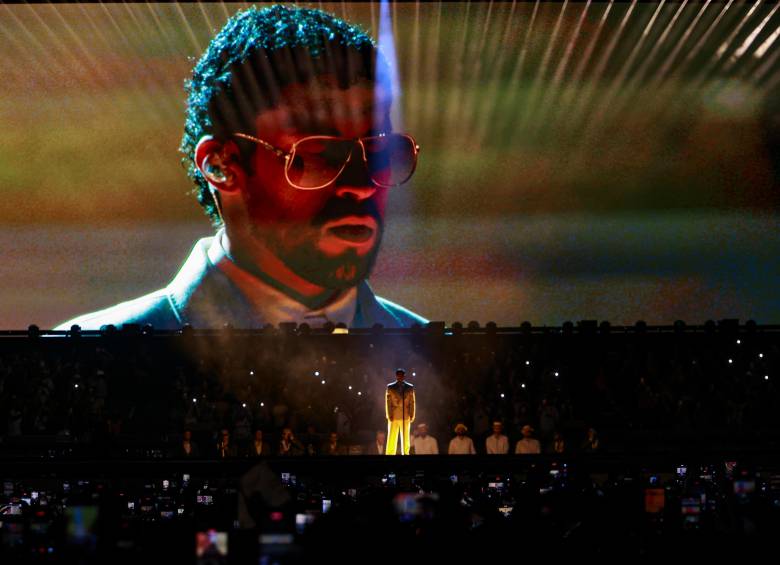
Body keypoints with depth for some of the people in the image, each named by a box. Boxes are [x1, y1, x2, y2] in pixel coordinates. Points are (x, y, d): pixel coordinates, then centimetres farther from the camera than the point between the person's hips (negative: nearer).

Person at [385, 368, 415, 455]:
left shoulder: (410, 387, 7)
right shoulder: (390, 387, 4)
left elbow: (412, 402, 7)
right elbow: (388, 402, 1)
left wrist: (412, 416, 1)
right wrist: (389, 415, -6)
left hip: (406, 416, 1)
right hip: (394, 416, -1)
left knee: (406, 438, 4)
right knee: (392, 438, -2)